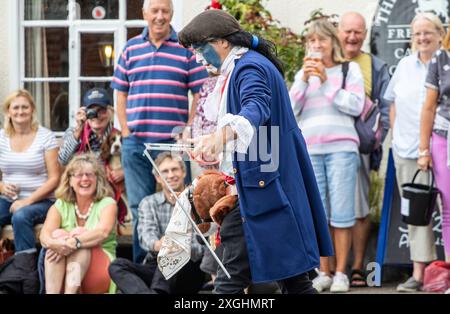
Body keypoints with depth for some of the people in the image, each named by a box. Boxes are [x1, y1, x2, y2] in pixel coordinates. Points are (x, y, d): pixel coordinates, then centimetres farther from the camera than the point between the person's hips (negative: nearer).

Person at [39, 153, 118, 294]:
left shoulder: (107, 203, 3)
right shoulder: (60, 206, 10)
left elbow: (103, 232, -19)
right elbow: (44, 236, -10)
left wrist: (74, 243, -35)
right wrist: (54, 243, -35)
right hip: (63, 274, 2)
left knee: (80, 233, -25)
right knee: (58, 233, -22)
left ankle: (70, 292, -47)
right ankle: (51, 293, -42)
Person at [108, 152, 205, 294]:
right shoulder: (148, 203, 13)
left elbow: (201, 249, -8)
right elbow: (146, 235, -8)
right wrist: (157, 245, -33)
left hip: (189, 273, -3)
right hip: (155, 269, 3)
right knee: (117, 266, -23)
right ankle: (146, 294, -51)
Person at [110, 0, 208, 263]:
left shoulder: (186, 48, 2)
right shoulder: (131, 48, 11)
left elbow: (200, 94, 1)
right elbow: (121, 93, 14)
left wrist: (188, 132, -6)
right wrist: (126, 131, 4)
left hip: (173, 142, -2)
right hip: (136, 143, 3)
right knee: (139, 207, 6)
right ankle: (141, 266, 14)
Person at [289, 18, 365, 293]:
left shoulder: (349, 69, 7)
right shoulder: (304, 73, 17)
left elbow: (356, 106, -5)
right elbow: (290, 110, 8)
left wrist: (326, 81, -8)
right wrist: (304, 81, -4)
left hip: (341, 147, -3)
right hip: (310, 150, 3)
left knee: (341, 212, -6)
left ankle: (341, 273, -2)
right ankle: (324, 273, 6)